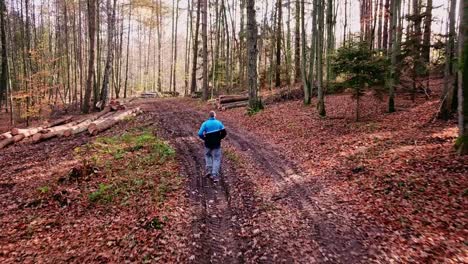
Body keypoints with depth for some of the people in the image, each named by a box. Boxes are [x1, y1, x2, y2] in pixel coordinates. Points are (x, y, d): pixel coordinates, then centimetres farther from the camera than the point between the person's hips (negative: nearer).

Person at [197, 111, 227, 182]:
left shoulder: (205, 123, -6)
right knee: (216, 159, 7)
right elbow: (224, 133, -4)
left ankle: (209, 170, 15)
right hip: (217, 144, 0)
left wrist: (205, 138, 5)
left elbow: (200, 134, -13)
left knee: (208, 156, 25)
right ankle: (215, 175, 2)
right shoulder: (219, 123, -3)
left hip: (208, 144, 0)